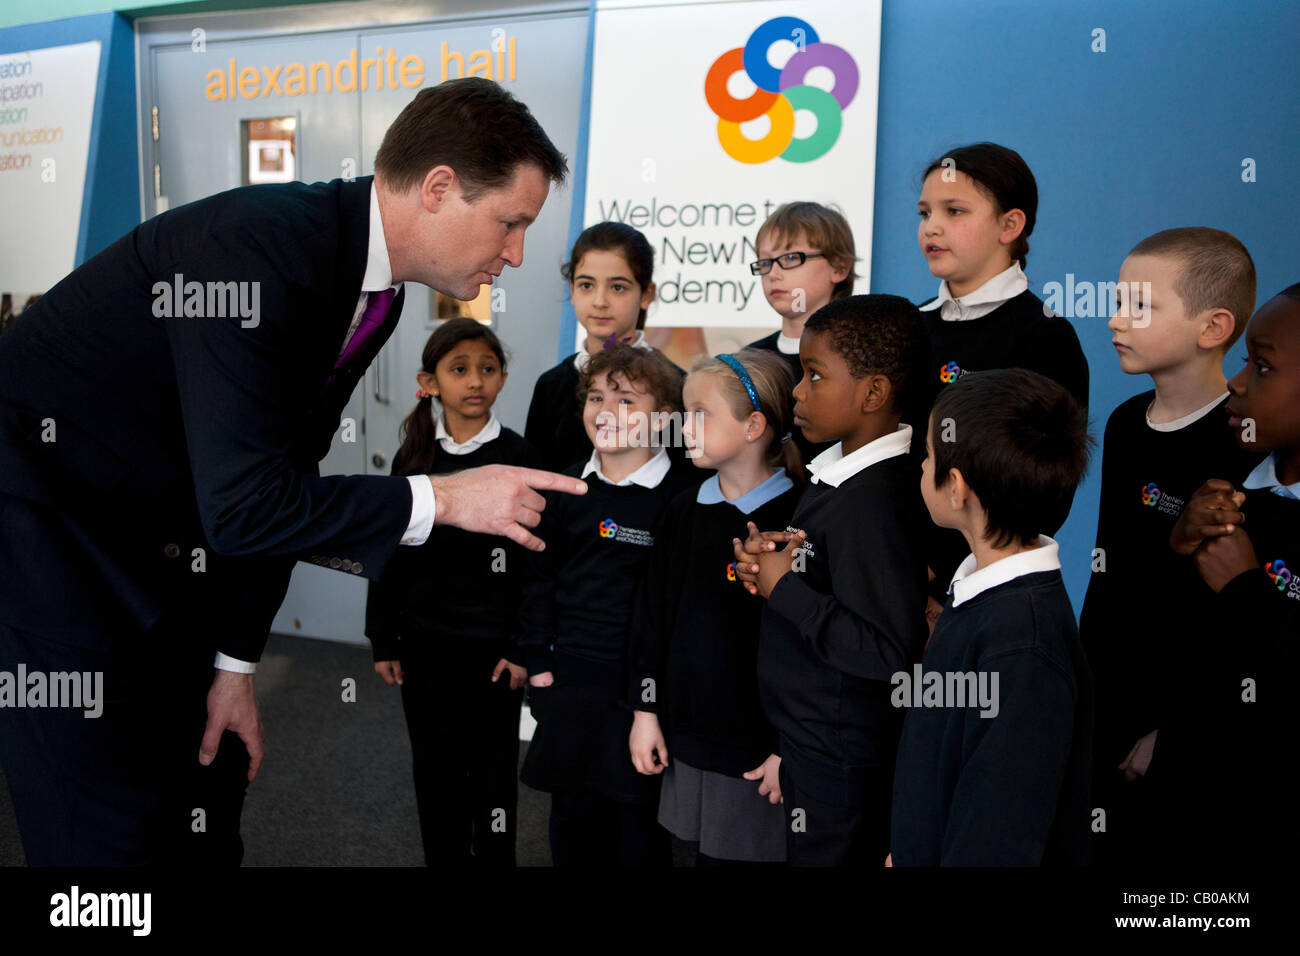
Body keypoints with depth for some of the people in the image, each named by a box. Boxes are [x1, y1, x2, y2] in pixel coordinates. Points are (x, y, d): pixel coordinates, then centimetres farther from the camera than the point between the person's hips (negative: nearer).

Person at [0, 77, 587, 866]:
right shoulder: (260, 244, -29)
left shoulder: (376, 291, -1)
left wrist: (236, 664, 6)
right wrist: (440, 499, -24)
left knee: (209, 786, 13)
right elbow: (241, 505, -31)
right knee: (118, 828, -5)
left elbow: (282, 476, 5)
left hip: (141, 539, 8)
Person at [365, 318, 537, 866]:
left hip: (493, 645, -3)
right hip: (424, 643, 3)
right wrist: (383, 641, 5)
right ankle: (444, 858, 31)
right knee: (435, 770, 14)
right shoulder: (414, 458, 2)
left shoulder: (518, 457, -7)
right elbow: (391, 553, 6)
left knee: (493, 770, 8)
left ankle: (494, 857, 25)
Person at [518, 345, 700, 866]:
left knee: (641, 825, 9)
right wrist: (538, 660, 6)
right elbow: (540, 577, 11)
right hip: (572, 681, 4)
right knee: (574, 816, 16)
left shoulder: (685, 492, -10)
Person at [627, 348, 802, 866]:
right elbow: (651, 615, 9)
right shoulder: (684, 511, 5)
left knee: (754, 851, 6)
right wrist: (645, 711, 8)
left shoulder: (796, 518, -13)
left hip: (761, 747, -5)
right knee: (708, 853, 17)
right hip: (689, 736, 5)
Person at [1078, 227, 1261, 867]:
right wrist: (1084, 686, 12)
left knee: (1150, 847, 8)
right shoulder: (1124, 423, 4)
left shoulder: (1242, 449, -18)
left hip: (1171, 725, -6)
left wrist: (1172, 728, -15)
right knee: (1098, 845, 17)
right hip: (1100, 706, 7)